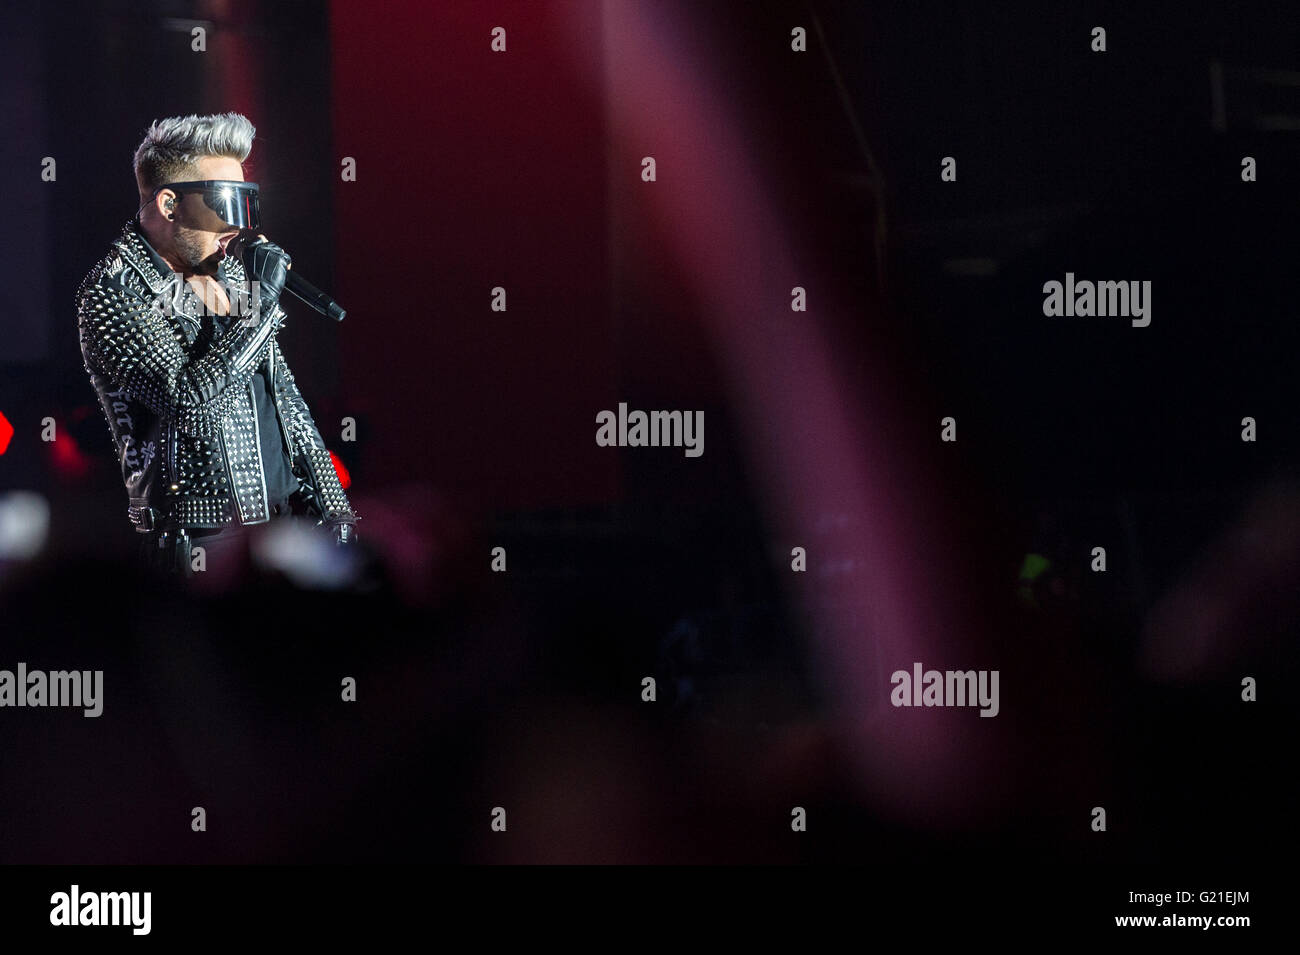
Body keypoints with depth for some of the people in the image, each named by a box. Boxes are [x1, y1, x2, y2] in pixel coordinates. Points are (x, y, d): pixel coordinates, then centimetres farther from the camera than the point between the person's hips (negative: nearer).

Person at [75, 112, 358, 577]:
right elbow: (190, 402, -22)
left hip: (283, 521, 7)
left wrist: (332, 507, 13)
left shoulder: (227, 271, 13)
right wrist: (262, 303, -15)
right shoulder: (111, 291, -10)